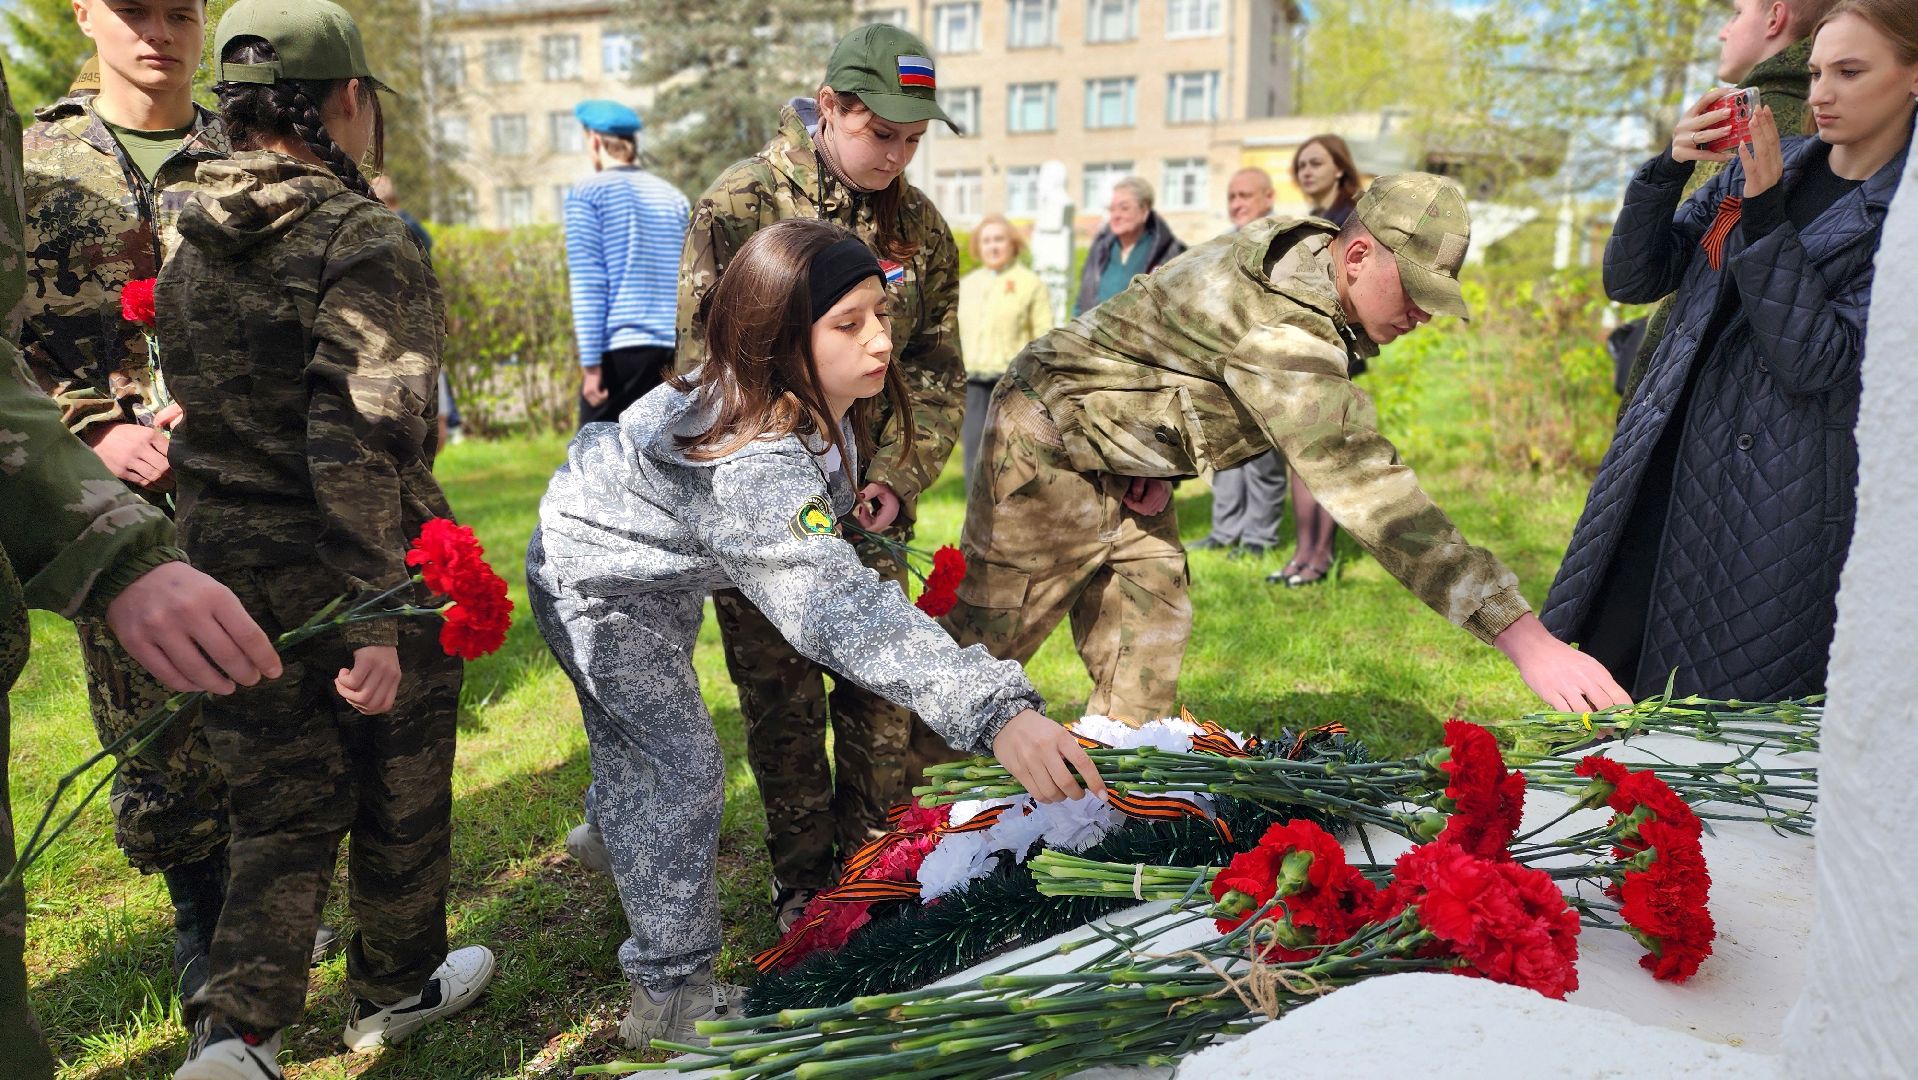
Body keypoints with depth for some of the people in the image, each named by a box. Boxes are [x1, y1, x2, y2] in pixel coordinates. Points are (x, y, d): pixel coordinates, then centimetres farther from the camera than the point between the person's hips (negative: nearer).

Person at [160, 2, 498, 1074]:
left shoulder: (189, 245, 7)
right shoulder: (365, 242, -16)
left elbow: (190, 404, 12)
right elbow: (360, 437, -24)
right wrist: (378, 617, -24)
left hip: (232, 569, 6)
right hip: (356, 568, -6)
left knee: (284, 803, 17)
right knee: (399, 792, 15)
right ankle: (398, 989, 34)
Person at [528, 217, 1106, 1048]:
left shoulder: (813, 398, -19)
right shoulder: (750, 462, -46)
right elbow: (838, 607, -56)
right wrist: (993, 709, -65)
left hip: (663, 572, 9)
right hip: (596, 584, -8)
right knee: (684, 762, -7)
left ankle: (620, 834, 60)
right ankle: (670, 995, 8)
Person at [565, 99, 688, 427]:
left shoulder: (587, 193, 0)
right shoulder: (673, 197, 15)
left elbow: (587, 284, -7)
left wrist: (590, 362, -8)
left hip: (620, 349, -5)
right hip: (674, 350, 5)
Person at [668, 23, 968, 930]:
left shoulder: (920, 226, 4)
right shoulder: (739, 206, -11)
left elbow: (936, 372, 8)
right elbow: (705, 370, -11)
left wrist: (897, 479, -5)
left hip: (867, 500, 4)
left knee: (880, 684, 7)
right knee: (782, 697, 3)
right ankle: (803, 881, 21)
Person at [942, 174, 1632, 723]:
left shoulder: (1304, 249, -3)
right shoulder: (1282, 325, -35)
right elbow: (1367, 489, -43)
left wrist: (1163, 457, -5)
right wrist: (1523, 635, -46)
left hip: (1129, 470, 9)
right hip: (1052, 449, -9)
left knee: (1143, 682, 5)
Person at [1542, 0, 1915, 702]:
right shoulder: (1761, 166, 10)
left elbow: (1814, 362, -16)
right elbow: (1630, 280, 6)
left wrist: (1764, 211, -18)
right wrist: (1669, 167, -8)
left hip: (1779, 504, -4)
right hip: (1670, 467, 5)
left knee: (1721, 717, 3)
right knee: (1610, 670, 9)